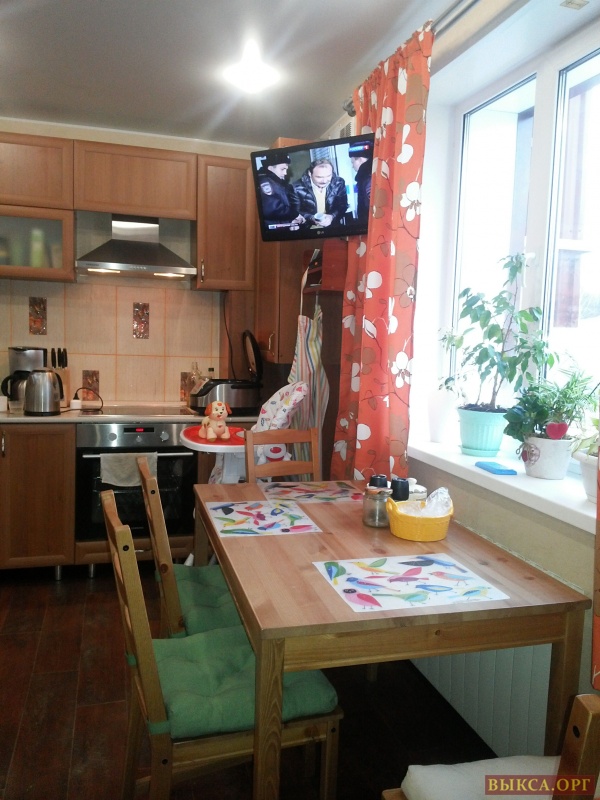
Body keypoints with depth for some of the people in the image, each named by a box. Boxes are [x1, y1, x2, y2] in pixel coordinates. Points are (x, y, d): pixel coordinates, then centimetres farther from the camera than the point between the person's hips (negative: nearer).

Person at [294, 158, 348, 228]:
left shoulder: (339, 183, -4)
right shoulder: (299, 187, -11)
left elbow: (343, 206, 1)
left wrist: (332, 217, -19)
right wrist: (312, 218, -24)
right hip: (308, 228, -2)